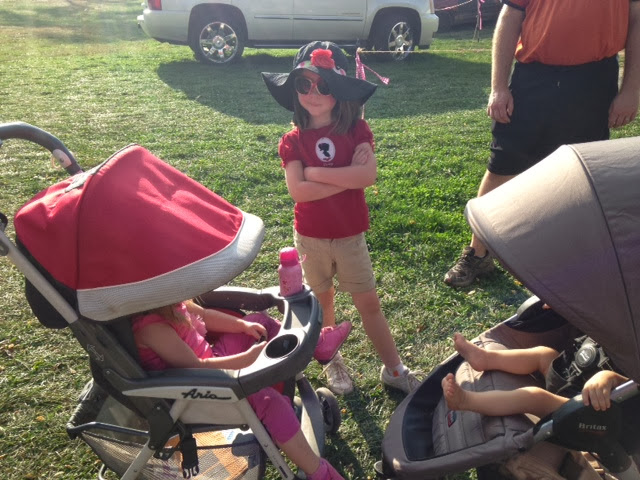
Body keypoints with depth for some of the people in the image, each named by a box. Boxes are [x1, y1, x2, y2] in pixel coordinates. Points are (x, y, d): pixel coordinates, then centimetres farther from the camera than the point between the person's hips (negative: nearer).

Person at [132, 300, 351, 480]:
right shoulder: (149, 326, -31)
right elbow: (196, 368, -33)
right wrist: (248, 358, -32)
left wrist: (243, 325, -4)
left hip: (211, 360, 10)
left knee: (259, 320, 13)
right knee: (267, 398, -29)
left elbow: (204, 314, 9)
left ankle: (317, 345, 30)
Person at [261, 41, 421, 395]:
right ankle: (333, 363, 36)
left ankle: (393, 369, 24)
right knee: (322, 301, 16)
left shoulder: (356, 130, -6)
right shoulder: (293, 140, -7)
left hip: (350, 235, 0)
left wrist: (314, 171, -20)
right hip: (310, 236, 0)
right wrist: (347, 177, -22)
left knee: (369, 304, 9)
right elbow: (298, 190, -22)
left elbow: (368, 175, -23)